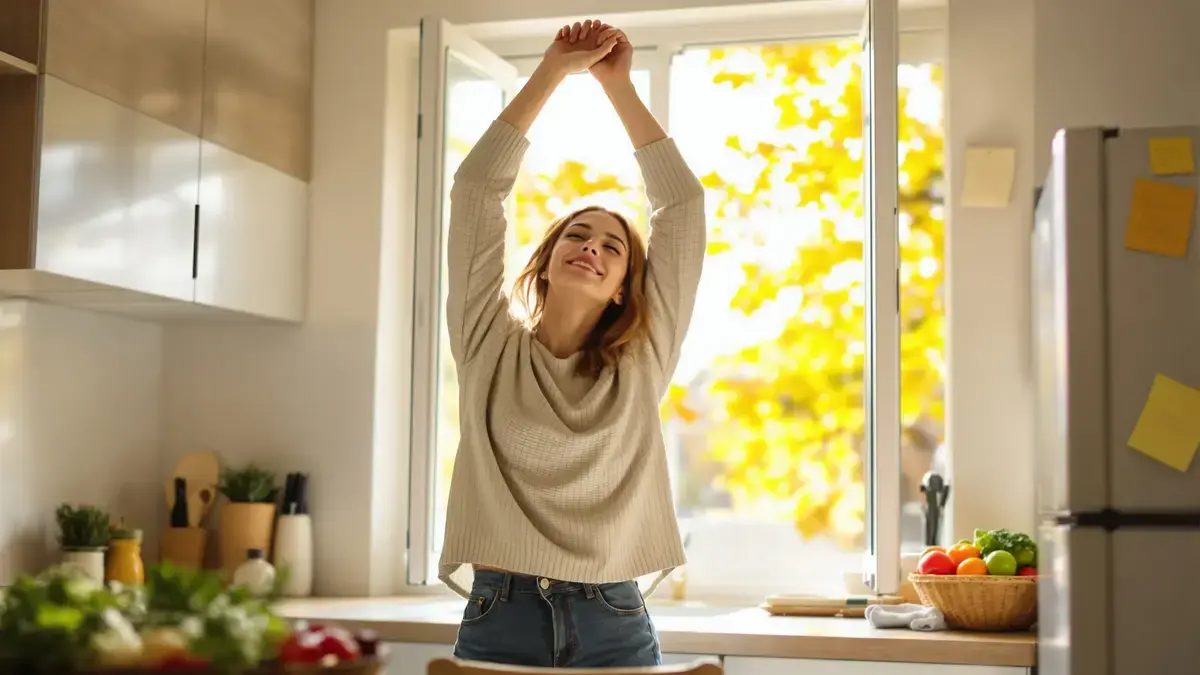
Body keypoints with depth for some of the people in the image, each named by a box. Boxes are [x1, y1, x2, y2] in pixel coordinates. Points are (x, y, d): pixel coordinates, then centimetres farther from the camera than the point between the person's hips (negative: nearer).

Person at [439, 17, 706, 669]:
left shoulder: (641, 364, 8)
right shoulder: (489, 348, 7)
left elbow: (682, 206, 8)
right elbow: (476, 190, 3)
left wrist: (618, 83, 9)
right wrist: (552, 71, 2)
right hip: (498, 619, 0)